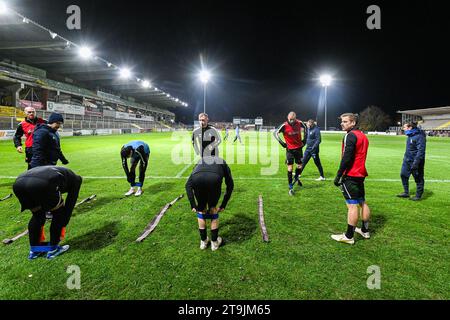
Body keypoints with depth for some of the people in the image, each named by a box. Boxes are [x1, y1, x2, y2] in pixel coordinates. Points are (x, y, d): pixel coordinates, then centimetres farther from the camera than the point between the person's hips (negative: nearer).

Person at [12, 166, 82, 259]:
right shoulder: (75, 179, 28)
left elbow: (40, 206, 46)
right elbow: (70, 204, 24)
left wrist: (40, 227, 53)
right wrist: (63, 226, 34)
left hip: (18, 184, 7)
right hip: (41, 185, -6)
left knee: (37, 215, 32)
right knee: (59, 213, 22)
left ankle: (34, 250, 38)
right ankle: (53, 249, 30)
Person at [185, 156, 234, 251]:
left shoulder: (200, 162, 41)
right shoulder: (223, 163, 40)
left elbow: (188, 185, 27)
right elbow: (230, 185, 31)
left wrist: (193, 205, 26)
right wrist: (223, 205, 34)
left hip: (197, 179, 1)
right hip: (214, 179, -1)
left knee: (201, 210, 27)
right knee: (213, 209, 26)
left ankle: (203, 241, 39)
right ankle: (215, 242, 35)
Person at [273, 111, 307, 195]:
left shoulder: (299, 123, -7)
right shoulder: (284, 126, -17)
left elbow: (305, 128, 14)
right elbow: (275, 132, -13)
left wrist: (304, 139, 9)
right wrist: (281, 142, -20)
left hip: (299, 148, 3)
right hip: (290, 149, -3)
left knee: (300, 166, 11)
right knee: (290, 168, -4)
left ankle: (296, 178, 44)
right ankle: (290, 188, 5)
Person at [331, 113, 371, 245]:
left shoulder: (350, 136, -14)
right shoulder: (363, 136, 14)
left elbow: (346, 158, -20)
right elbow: (361, 156, 17)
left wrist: (338, 175, -17)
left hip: (350, 176, -9)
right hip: (360, 175, 9)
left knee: (352, 206, -6)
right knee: (362, 203, 16)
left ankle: (349, 236, 1)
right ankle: (365, 231, 29)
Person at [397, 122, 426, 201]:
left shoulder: (419, 136, -18)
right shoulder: (409, 136, 9)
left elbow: (421, 151, -22)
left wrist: (416, 162, -25)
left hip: (415, 162, -8)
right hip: (407, 160, 9)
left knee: (418, 179, 5)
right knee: (403, 175, 10)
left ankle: (418, 195, 17)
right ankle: (406, 192, 22)